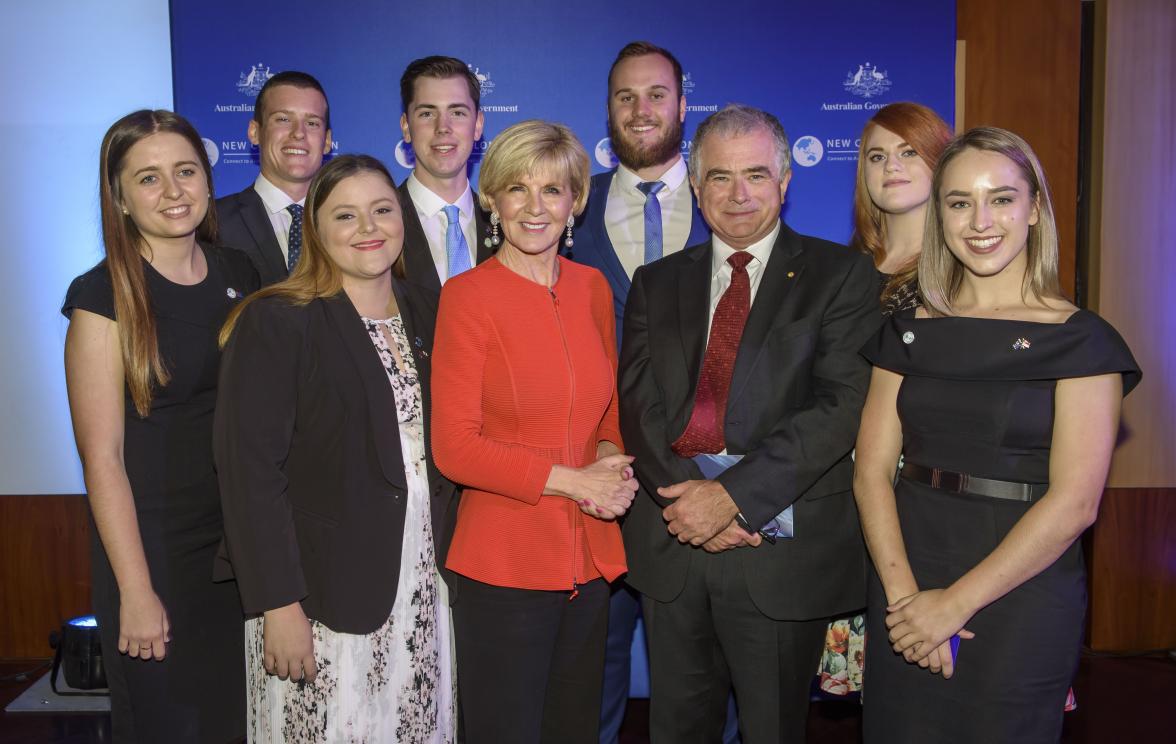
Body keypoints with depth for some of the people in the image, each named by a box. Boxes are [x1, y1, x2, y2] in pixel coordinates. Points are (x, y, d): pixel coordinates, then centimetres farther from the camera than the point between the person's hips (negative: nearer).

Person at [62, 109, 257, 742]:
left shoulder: (238, 274, 3)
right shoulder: (104, 297, -12)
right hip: (155, 547, -4)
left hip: (241, 544, 5)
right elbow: (102, 457, -13)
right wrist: (136, 593, -14)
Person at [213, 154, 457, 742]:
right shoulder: (275, 323, -9)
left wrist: (447, 561, 6)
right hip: (323, 597, -5)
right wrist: (278, 605, -16)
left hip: (424, 591, 5)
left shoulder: (427, 312, 9)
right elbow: (250, 470, -14)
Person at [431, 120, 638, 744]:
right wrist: (574, 481, -16)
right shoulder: (467, 296, -10)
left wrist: (611, 457, -5)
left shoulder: (592, 287, 6)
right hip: (503, 560, -5)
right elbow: (453, 446, -12)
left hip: (590, 558, 5)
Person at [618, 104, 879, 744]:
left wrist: (735, 493, -19)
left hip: (784, 549, -3)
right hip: (672, 542, 3)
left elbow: (843, 404, -12)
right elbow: (638, 404, 1)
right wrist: (687, 496, -14)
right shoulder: (656, 283, 11)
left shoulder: (840, 275, -1)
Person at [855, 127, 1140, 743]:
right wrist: (903, 592, -15)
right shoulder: (909, 331, 5)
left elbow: (1074, 502, -13)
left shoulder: (1081, 340, -6)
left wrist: (954, 603, -16)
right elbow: (872, 471, -2)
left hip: (1019, 597, -3)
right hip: (904, 583, 3)